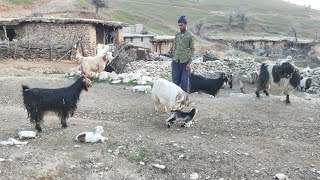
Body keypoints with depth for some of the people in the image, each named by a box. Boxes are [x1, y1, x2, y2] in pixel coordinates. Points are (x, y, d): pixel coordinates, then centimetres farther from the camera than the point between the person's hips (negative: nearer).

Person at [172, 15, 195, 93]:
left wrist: (190, 63, -11)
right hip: (176, 61, 5)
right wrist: (172, 60, 13)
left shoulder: (190, 36, -4)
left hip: (185, 62, -4)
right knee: (175, 79, 7)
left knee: (184, 80, 1)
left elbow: (192, 49, -5)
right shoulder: (177, 35, 11)